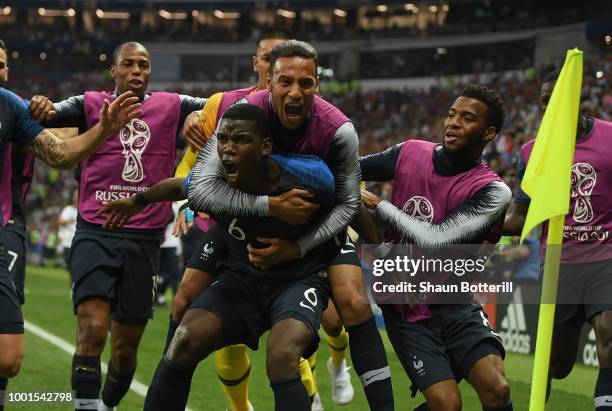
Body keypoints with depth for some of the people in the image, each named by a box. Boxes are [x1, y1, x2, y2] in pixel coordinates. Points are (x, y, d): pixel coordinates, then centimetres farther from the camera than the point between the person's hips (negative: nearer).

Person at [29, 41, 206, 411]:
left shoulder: (171, 107, 9)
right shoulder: (92, 105, 6)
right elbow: (49, 116, -7)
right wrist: (40, 107, -31)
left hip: (145, 239, 2)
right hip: (95, 234, -2)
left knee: (126, 348, 9)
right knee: (92, 329, -21)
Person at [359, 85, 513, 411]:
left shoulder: (492, 192, -12)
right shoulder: (409, 154, -1)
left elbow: (434, 239, -21)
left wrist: (379, 205, -12)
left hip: (455, 307, -1)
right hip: (407, 310, 1)